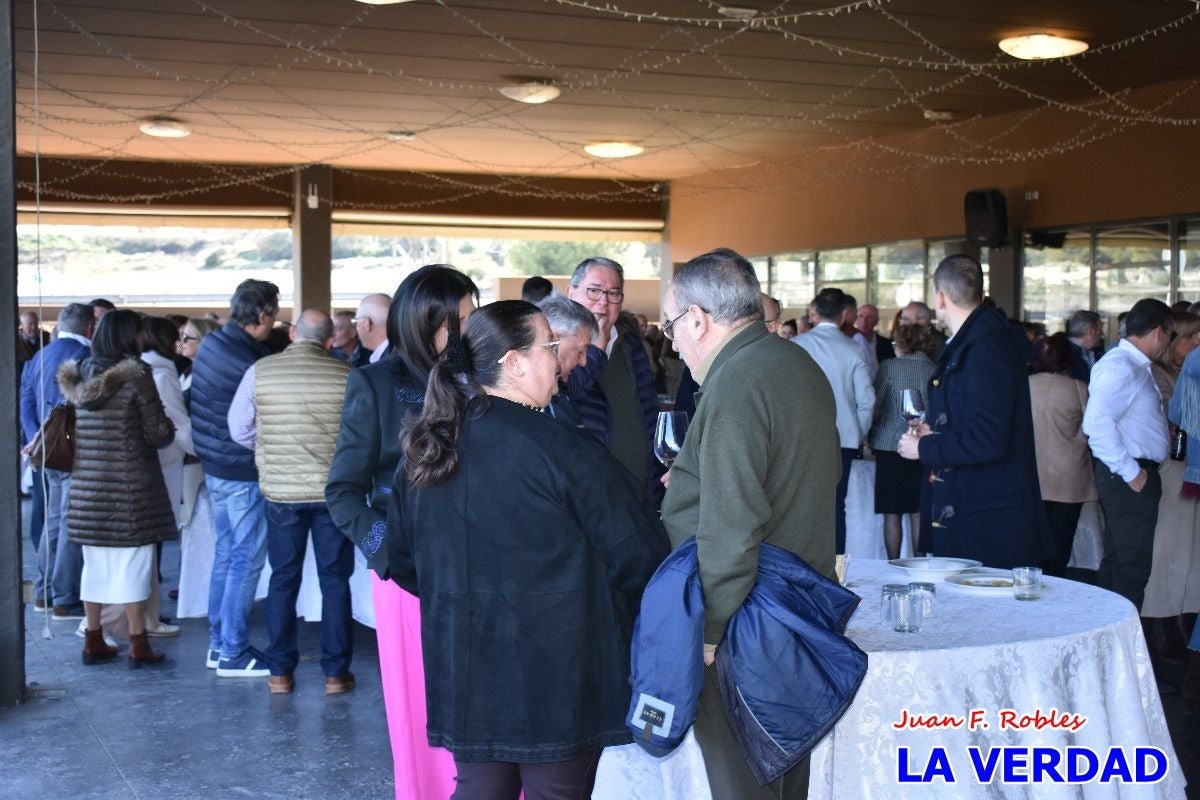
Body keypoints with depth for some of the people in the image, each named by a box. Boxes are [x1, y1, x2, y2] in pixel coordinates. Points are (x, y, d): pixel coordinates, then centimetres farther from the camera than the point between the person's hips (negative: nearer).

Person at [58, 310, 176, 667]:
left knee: (95, 563, 13)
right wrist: (170, 430, 13)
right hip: (129, 485, -6)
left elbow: (77, 429, 14)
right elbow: (158, 433, -10)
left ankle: (93, 640, 19)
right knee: (132, 562, 2)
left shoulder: (81, 377, 7)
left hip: (86, 485, 6)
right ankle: (138, 644, 6)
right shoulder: (136, 377, -11)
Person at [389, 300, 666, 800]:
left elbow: (403, 562, 13)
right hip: (557, 678, -6)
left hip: (463, 670, 6)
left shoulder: (425, 450, 2)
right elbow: (640, 557, -13)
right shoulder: (562, 451, -17)